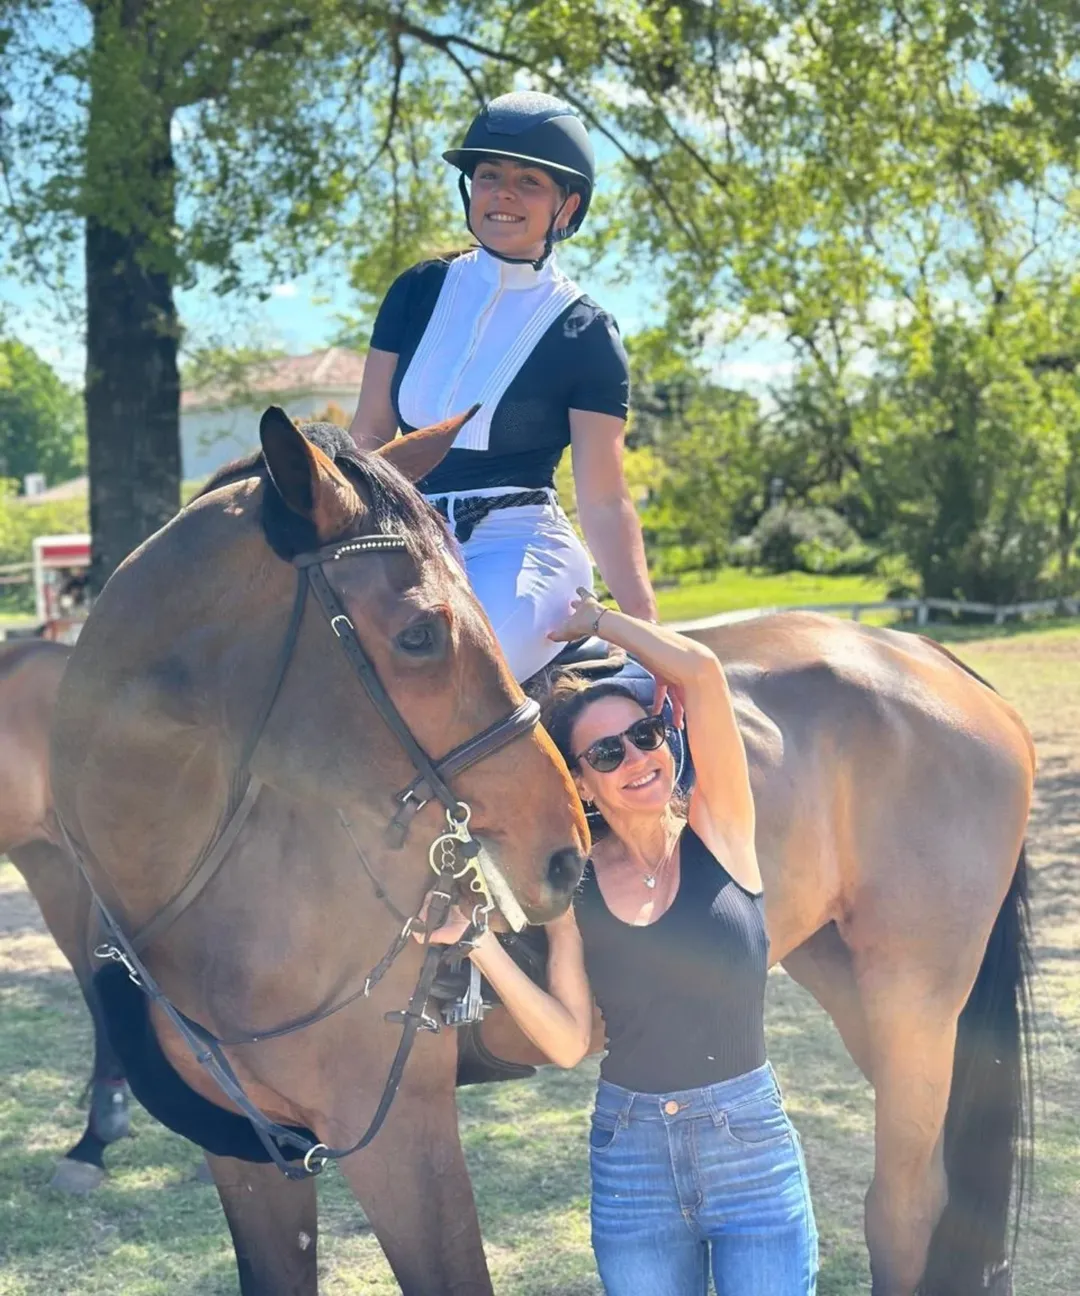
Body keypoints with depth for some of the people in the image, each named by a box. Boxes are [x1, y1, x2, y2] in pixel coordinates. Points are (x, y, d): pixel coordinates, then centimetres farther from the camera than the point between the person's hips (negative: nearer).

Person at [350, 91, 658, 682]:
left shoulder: (585, 335, -2)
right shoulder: (419, 292, 9)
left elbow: (603, 501, -4)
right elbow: (369, 434, 12)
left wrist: (646, 634, -12)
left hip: (517, 551, -4)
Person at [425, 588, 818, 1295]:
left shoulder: (718, 830, -5)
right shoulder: (572, 886, 1)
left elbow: (700, 670, -17)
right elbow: (568, 1043, -6)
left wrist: (594, 618, -4)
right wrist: (480, 942, -14)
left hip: (751, 1140, -2)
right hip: (630, 1151, 2)